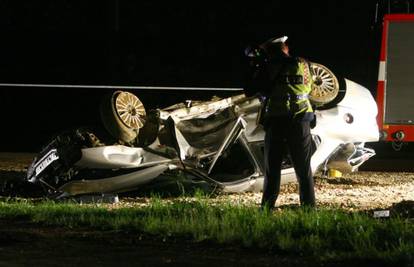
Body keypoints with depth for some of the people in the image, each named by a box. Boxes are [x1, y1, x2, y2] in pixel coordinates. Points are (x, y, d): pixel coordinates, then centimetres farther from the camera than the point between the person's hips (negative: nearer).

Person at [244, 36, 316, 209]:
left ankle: (267, 205, 2)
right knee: (303, 167, 8)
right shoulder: (303, 65, 3)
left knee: (272, 167, 6)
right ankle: (309, 204, 5)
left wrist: (254, 68, 16)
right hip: (300, 121, 2)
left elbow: (249, 91, 2)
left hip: (276, 121, -2)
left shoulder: (269, 67, -5)